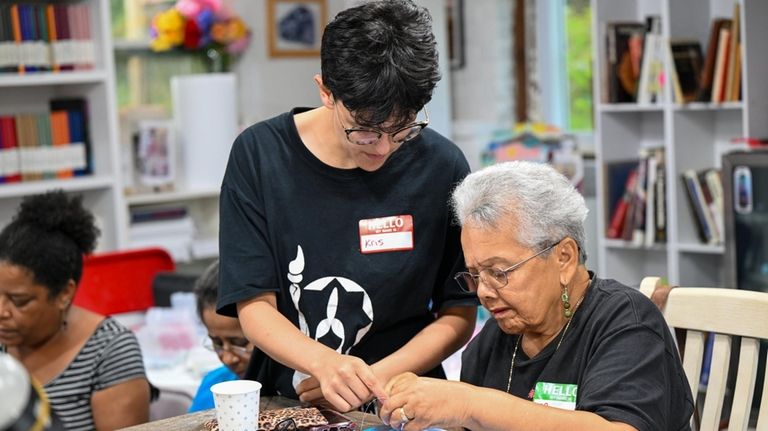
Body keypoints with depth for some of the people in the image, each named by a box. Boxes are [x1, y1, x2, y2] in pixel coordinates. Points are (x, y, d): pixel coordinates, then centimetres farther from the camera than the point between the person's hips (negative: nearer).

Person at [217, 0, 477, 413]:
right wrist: (326, 364, -23)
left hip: (403, 405, -1)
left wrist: (371, 379, -12)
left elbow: (458, 315, 1)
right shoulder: (260, 155, -5)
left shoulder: (442, 166, -5)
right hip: (287, 405, 1)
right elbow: (254, 307, -6)